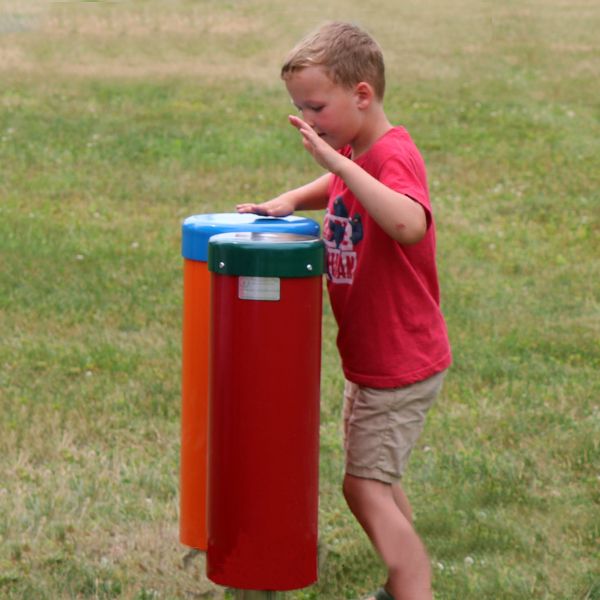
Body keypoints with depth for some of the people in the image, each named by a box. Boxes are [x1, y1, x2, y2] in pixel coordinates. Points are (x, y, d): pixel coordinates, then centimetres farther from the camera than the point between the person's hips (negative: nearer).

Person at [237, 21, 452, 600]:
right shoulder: (354, 153, 3)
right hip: (369, 356, 10)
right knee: (378, 478, 21)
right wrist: (288, 201, 7)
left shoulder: (395, 156, -25)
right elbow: (337, 191, 27)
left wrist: (338, 162, -48)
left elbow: (410, 224, -46)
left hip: (401, 364, -10)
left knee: (364, 485, -10)